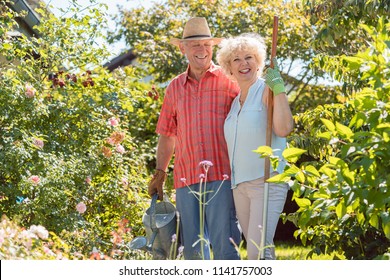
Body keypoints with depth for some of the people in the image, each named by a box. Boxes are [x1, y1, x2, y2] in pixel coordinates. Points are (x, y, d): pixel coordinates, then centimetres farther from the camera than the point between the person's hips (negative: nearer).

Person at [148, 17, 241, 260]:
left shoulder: (229, 81, 5)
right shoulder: (175, 88, 17)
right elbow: (167, 134, 23)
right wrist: (159, 174, 17)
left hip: (221, 176, -4)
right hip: (186, 178, 4)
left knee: (224, 244, -10)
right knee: (193, 249, 5)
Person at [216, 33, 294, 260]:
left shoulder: (267, 90, -5)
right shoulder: (235, 101, 18)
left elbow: (284, 129, -21)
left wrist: (279, 89, -26)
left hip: (267, 180, -8)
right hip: (239, 185, 8)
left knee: (258, 251, -19)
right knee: (257, 251, 8)